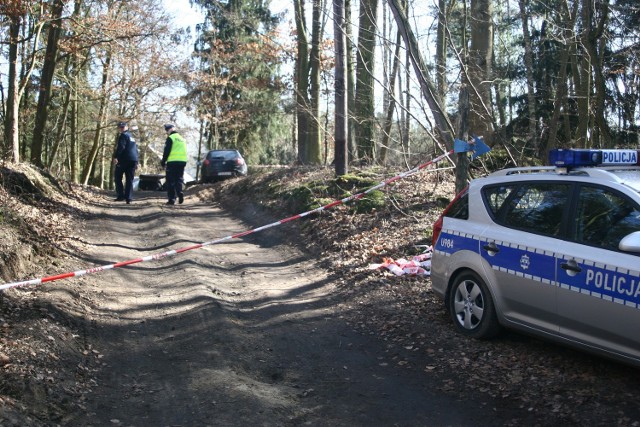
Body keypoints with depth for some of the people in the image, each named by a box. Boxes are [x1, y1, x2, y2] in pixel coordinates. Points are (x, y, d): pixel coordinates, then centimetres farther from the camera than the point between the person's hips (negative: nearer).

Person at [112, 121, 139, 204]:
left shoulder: (123, 135, -3)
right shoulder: (132, 137, 24)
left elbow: (121, 147, -18)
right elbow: (136, 149, 27)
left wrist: (115, 157, -21)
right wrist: (136, 162, 28)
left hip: (124, 160, -7)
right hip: (133, 160, 7)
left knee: (118, 177, 3)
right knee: (129, 180, 7)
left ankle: (121, 195, -5)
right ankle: (129, 198, 0)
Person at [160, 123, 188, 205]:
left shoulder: (170, 138, -5)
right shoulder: (182, 139, 18)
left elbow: (166, 151, -10)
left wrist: (163, 161, -1)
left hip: (172, 162, -6)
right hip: (183, 161, 6)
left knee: (171, 181, 1)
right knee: (179, 179, 12)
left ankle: (172, 199, -1)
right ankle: (180, 192, -11)